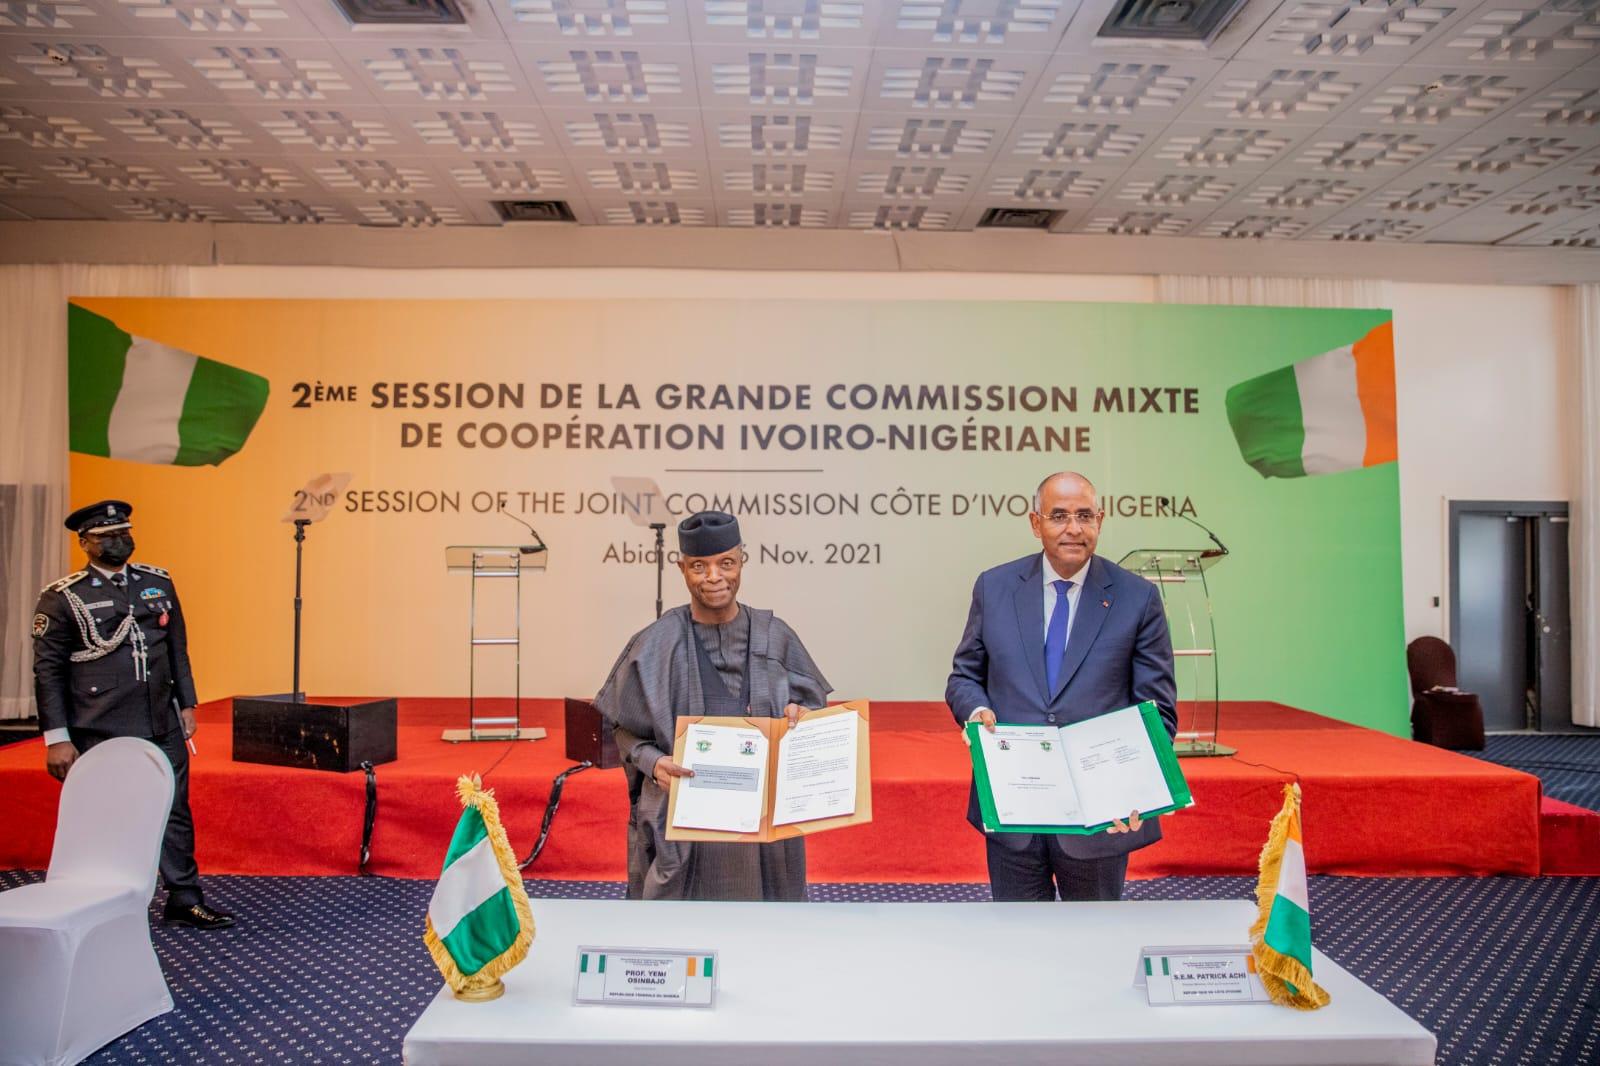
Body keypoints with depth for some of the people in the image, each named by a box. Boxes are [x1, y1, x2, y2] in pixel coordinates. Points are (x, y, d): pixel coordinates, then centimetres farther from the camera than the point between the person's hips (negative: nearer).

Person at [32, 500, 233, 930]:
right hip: (99, 734, -4)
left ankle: (184, 899, 20)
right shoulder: (62, 598, -3)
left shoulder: (159, 583, 9)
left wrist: (186, 704, 10)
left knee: (175, 813, 9)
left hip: (163, 728, 4)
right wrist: (56, 738, -8)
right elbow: (47, 670, -4)